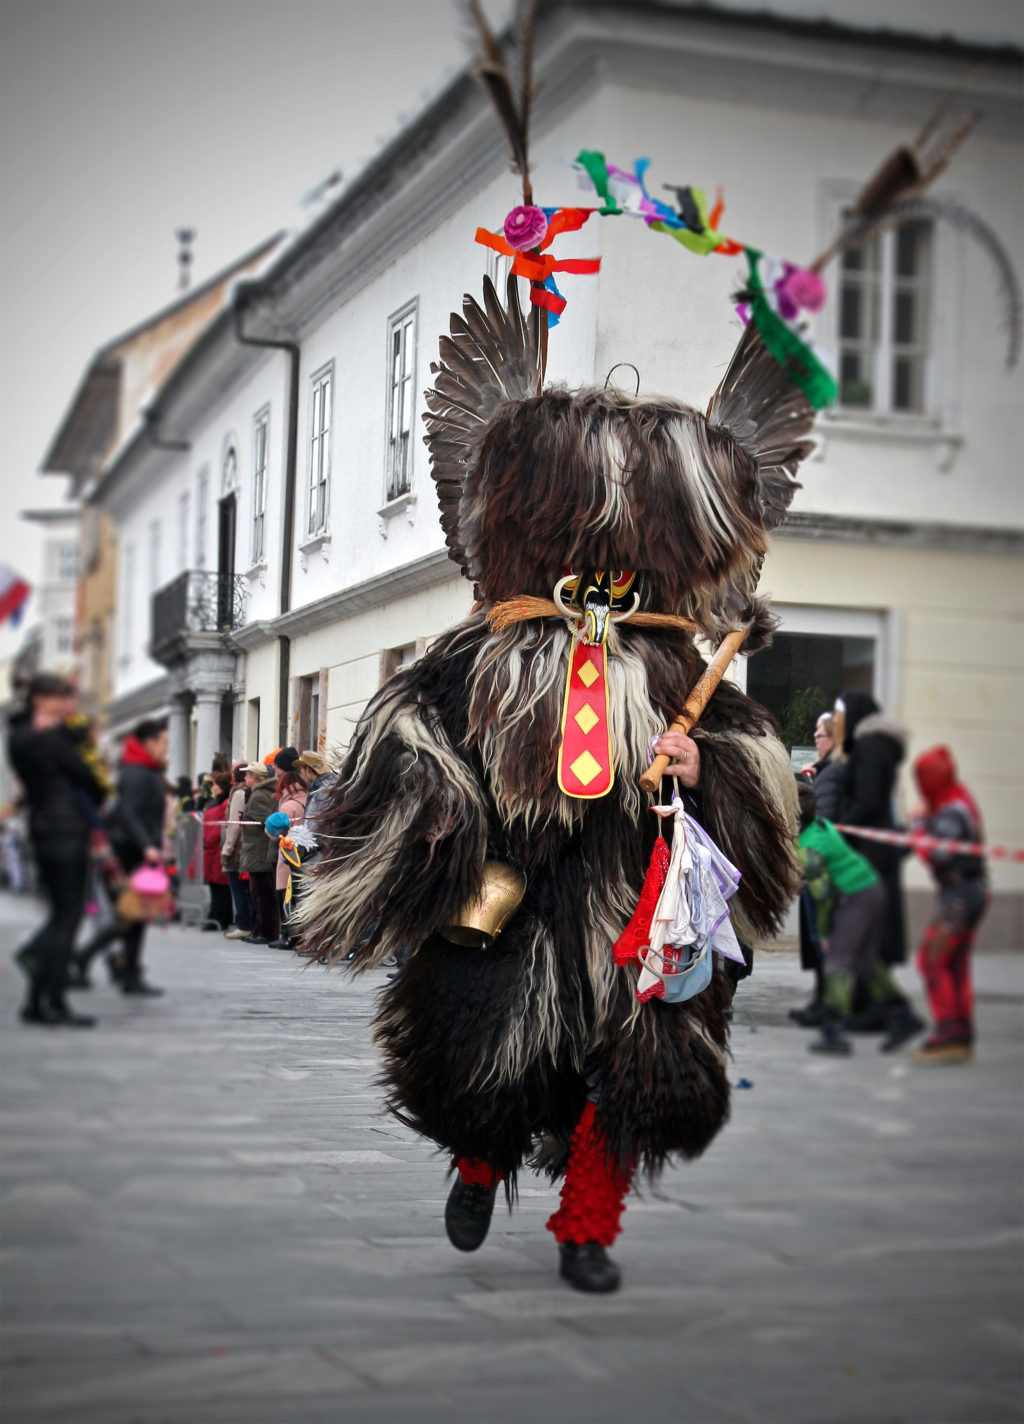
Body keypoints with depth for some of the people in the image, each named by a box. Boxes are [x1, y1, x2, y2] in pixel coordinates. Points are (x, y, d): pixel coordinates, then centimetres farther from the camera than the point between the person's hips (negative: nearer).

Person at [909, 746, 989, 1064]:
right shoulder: (961, 795, 10)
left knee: (932, 960, -10)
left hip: (959, 893, -10)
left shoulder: (950, 814, -20)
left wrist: (918, 824, -13)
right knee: (957, 965, 13)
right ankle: (962, 1038, 17)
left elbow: (935, 854, -27)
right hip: (975, 888, 10)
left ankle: (948, 1034, -13)